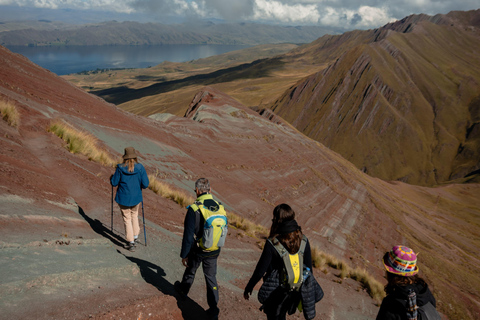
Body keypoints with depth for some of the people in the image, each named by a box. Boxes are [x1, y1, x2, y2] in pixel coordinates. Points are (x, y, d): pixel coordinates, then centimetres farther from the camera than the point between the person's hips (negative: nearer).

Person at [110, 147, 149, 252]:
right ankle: (135, 236, 35)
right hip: (136, 198, 2)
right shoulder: (140, 168, -12)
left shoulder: (120, 168, -14)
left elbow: (114, 183, -6)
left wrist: (111, 177, 16)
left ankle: (131, 243, 12)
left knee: (127, 219, 9)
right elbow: (145, 184, -11)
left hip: (123, 198, -2)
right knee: (134, 215, 27)